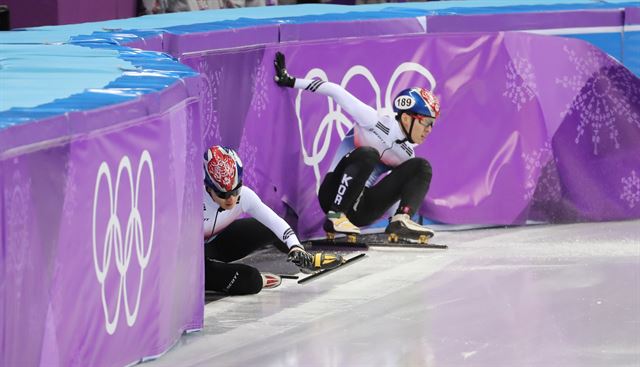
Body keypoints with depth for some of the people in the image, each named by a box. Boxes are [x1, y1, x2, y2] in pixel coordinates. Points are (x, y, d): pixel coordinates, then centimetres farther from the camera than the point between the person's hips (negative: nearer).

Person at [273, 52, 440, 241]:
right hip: (334, 195, -6)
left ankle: (401, 220, -23)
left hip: (361, 211, 6)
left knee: (421, 167, -6)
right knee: (367, 154, -35)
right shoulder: (375, 122, -10)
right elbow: (336, 92, -11)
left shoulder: (407, 153, 11)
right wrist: (291, 81, -13)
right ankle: (336, 216, -30)